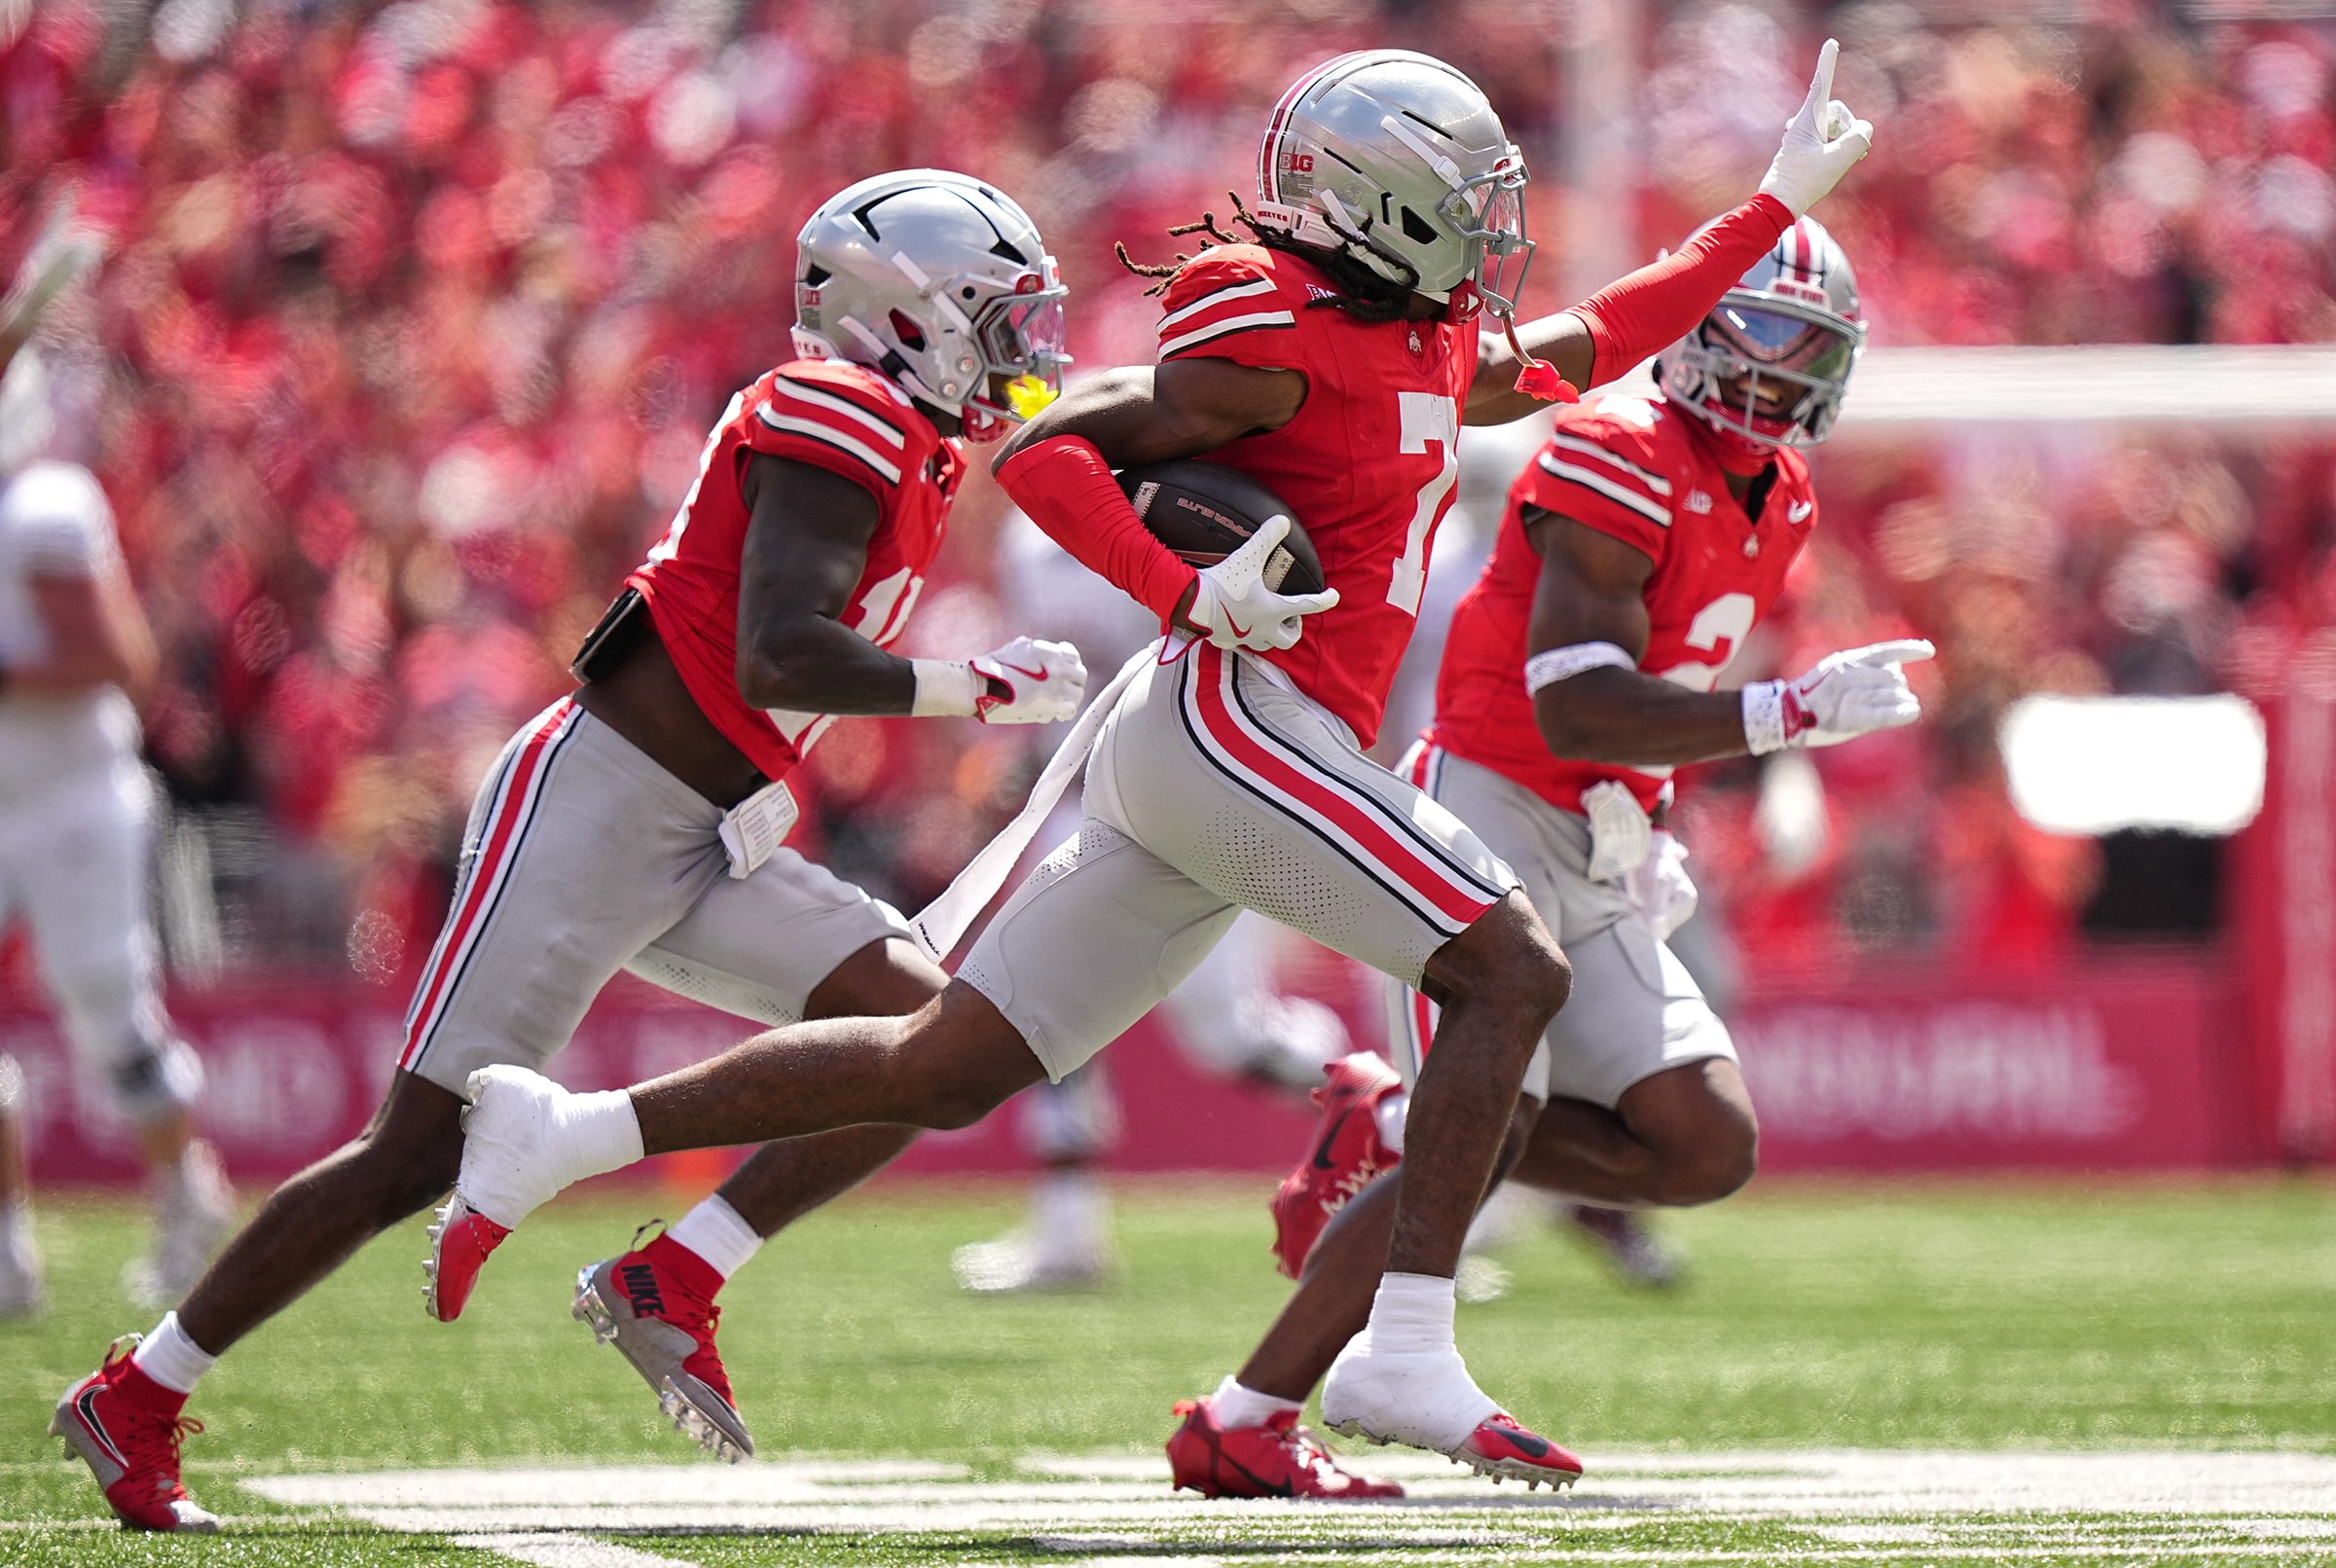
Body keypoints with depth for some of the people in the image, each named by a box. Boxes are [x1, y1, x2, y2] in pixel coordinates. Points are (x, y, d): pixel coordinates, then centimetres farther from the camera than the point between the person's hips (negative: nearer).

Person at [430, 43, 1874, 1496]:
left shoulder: (1430, 341, 18)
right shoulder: (1278, 345, -10)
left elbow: (1580, 350, 36)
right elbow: (1045, 448, -11)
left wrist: (1780, 204, 37)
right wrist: (1189, 591, -24)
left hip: (1180, 760, 10)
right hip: (1236, 717, -10)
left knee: (943, 1073, 8)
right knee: (1511, 970, -12)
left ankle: (560, 1134, 10)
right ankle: (1406, 1359, -17)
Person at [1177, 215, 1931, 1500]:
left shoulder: (1778, 501, 13)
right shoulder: (1622, 461, -16)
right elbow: (1574, 712, -25)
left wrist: (1648, 835, 11)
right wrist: (1792, 713, -29)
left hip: (1592, 862, 9)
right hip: (1485, 812, -9)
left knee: (1708, 1149, -4)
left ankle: (1387, 1131, 12)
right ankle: (1235, 1429, -12)